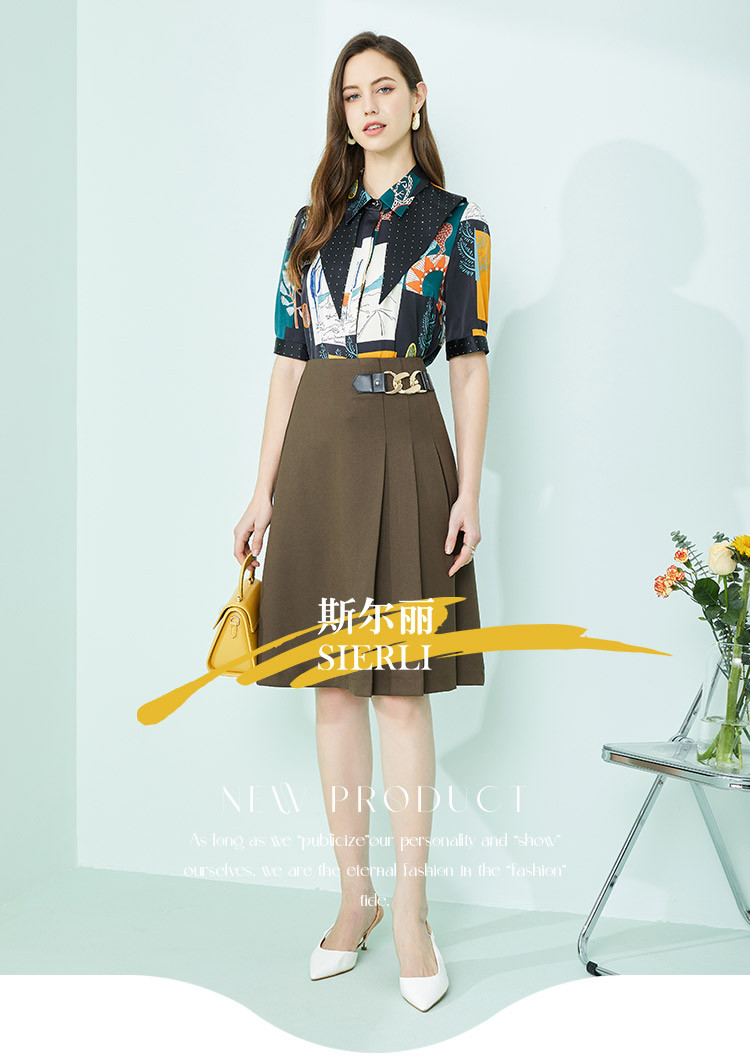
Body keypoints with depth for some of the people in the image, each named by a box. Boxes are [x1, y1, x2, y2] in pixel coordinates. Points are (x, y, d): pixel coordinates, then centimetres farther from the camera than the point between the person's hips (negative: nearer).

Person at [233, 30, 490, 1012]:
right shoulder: (314, 224, 14)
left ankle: (412, 917, 8)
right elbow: (289, 360, 11)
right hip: (319, 452, 4)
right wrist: (265, 488, 6)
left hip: (404, 452, -4)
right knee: (333, 690, 6)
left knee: (402, 692, -3)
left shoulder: (456, 225, 4)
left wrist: (469, 492, -9)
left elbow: (470, 367, 0)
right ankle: (356, 897, 20)